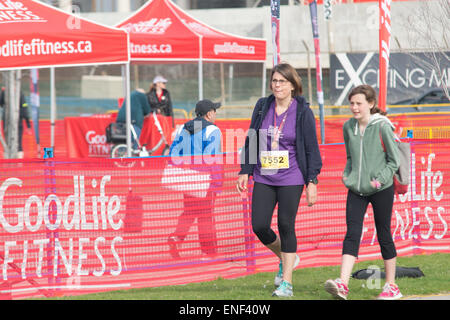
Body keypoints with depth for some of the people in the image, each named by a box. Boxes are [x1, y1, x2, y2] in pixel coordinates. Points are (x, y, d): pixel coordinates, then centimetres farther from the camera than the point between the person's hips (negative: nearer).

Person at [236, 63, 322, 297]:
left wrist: (312, 182, -8)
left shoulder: (303, 112, -5)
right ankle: (285, 259, 26)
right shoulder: (262, 107, 5)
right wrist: (245, 171, 8)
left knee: (286, 227, -3)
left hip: (290, 179, -4)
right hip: (264, 178, 4)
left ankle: (287, 282, 5)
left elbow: (311, 148, -3)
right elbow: (251, 141, 12)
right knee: (259, 226, -3)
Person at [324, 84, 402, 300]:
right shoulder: (349, 127, 6)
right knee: (352, 234, -9)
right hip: (356, 189, 4)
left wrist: (380, 179, -13)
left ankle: (391, 286, 18)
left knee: (383, 235, 6)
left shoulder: (382, 127, -9)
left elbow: (394, 160, -3)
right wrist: (347, 175, 5)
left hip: (381, 190, -4)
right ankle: (342, 284, -21)